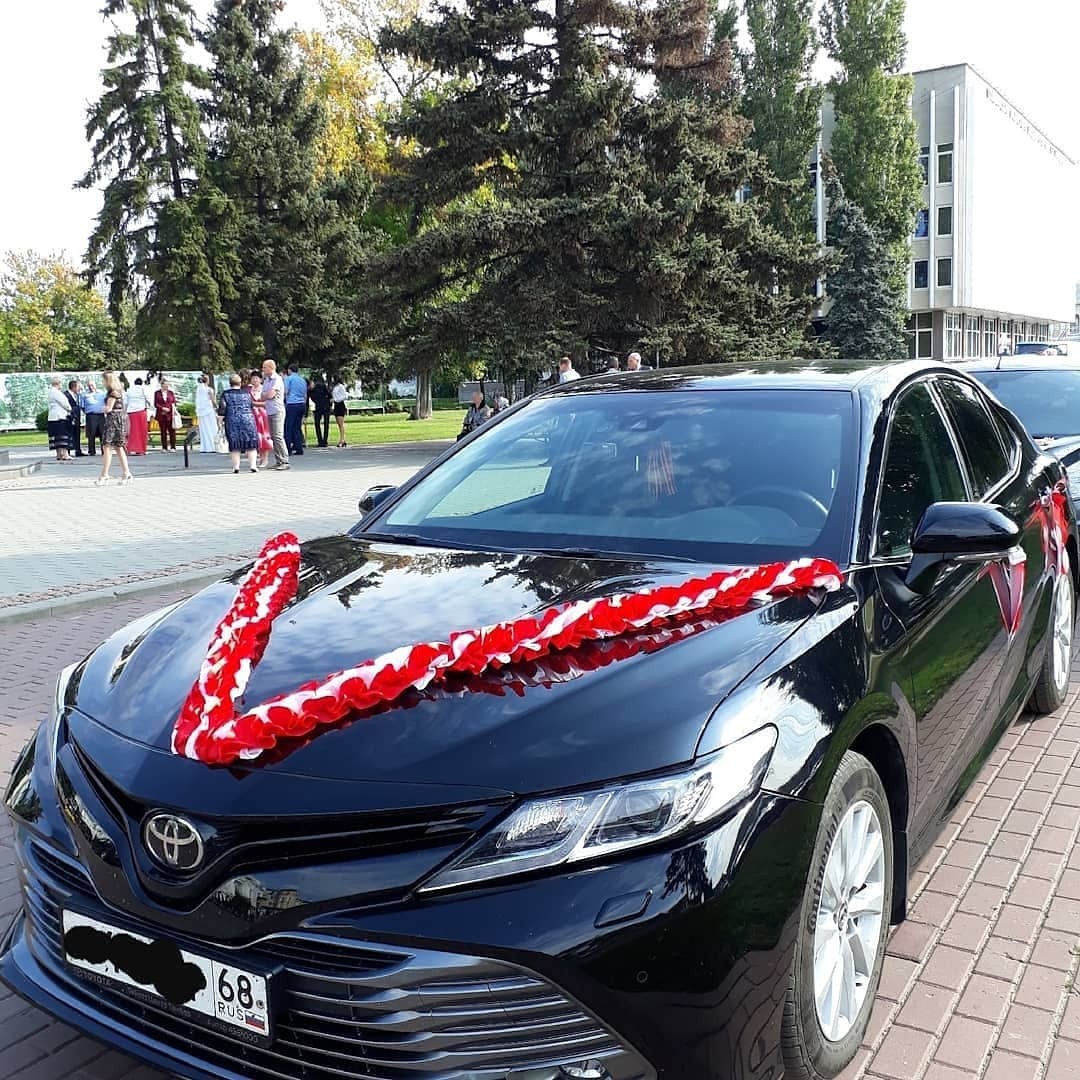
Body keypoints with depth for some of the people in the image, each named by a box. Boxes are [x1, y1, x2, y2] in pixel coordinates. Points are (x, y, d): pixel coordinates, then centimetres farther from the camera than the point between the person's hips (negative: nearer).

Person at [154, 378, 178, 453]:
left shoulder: (171, 392, 8)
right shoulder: (157, 393, 5)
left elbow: (174, 402, 9)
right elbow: (155, 404, 2)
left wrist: (169, 409, -7)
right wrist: (163, 408, -11)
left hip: (170, 415, 1)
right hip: (161, 415, -1)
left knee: (172, 431, -3)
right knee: (163, 431, 2)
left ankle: (173, 447, 1)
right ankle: (164, 448, 6)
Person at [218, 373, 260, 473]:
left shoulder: (226, 394, 0)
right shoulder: (246, 393, 4)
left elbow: (222, 409, -4)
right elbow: (253, 407, 10)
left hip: (232, 421, 0)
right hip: (248, 420, 0)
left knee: (234, 444, 5)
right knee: (251, 443, 4)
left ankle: (236, 466, 3)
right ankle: (253, 465, -4)